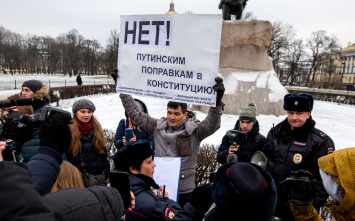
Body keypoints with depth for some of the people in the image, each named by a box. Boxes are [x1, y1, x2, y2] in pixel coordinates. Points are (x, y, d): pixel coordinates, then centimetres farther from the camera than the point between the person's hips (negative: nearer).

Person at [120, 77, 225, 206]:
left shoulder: (194, 130, -8)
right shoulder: (157, 127, 0)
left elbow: (212, 125, -24)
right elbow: (135, 113, 3)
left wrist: (217, 103, -40)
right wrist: (123, 92, 0)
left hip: (185, 191, -2)